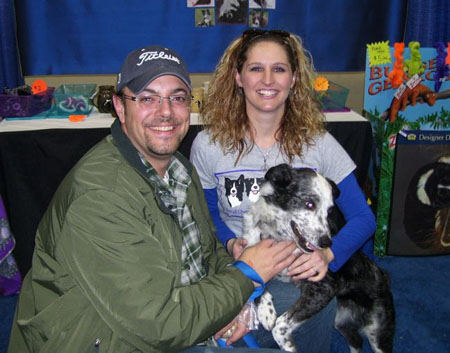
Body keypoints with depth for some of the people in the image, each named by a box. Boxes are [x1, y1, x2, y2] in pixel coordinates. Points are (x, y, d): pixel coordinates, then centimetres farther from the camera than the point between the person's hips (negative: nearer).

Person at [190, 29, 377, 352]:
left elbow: (363, 218, 0)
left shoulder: (318, 143, -4)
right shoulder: (208, 145, -4)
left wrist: (328, 254, -19)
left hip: (303, 272, 2)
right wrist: (231, 243, -12)